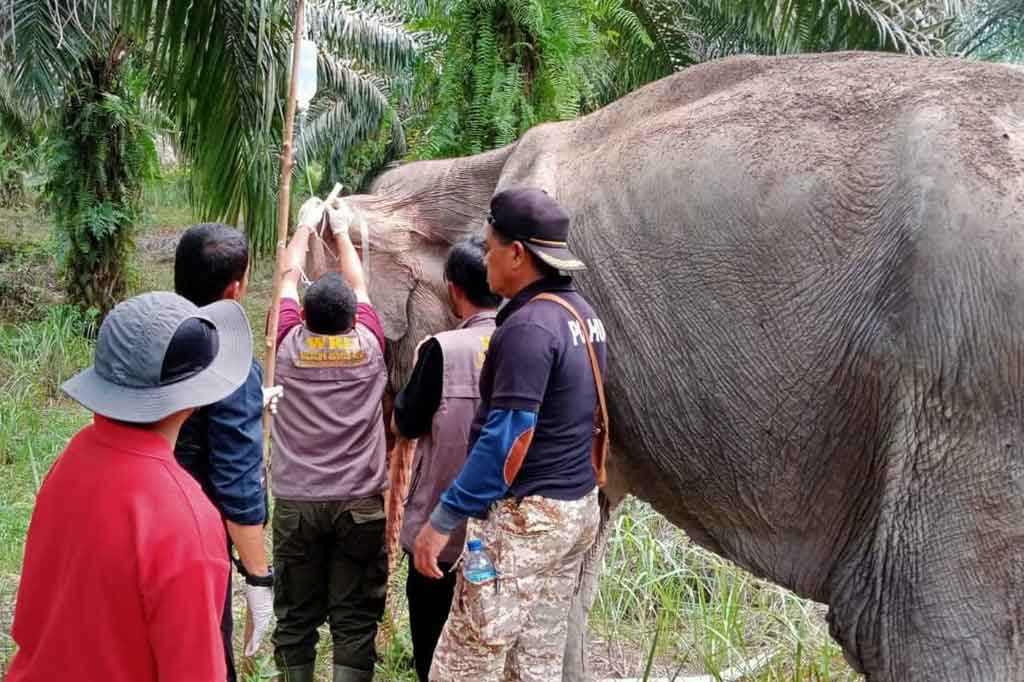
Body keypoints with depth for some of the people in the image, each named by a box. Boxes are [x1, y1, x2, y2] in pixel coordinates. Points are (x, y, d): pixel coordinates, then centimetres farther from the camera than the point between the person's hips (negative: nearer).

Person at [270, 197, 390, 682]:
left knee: (295, 619, 8)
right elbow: (357, 284, 14)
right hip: (361, 503, -1)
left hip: (295, 503, 1)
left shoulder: (289, 346, -3)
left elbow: (288, 278, 13)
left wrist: (304, 227, 27)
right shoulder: (368, 347, -3)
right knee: (355, 620, 1)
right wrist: (341, 231, 28)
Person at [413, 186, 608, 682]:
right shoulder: (581, 312, 11)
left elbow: (507, 440, -22)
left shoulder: (528, 326, -18)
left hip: (525, 516, -9)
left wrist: (443, 519, -19)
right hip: (578, 509, 9)